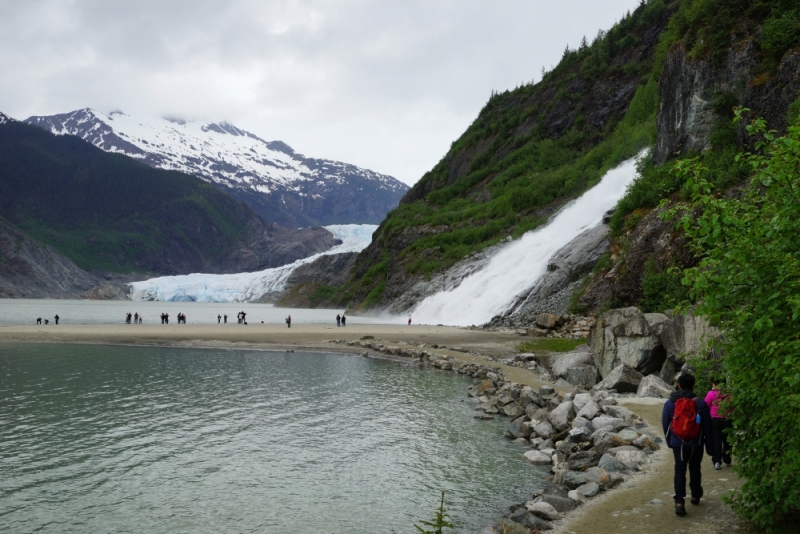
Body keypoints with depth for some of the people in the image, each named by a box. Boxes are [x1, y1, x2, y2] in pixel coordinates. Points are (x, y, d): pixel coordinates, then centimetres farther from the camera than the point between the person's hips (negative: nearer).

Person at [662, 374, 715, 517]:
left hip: (678, 443, 0)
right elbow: (707, 427, -4)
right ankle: (696, 496, 34)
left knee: (680, 471, 1)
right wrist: (710, 447, 3)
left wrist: (669, 441, 18)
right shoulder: (700, 403, -7)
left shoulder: (669, 403, -4)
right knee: (695, 469, 19)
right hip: (696, 444, 0)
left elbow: (665, 425, 4)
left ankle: (679, 501, -12)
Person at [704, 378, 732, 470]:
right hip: (727, 420, 2)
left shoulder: (711, 394, -10)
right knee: (727, 440, 17)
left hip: (715, 420, -2)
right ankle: (727, 460, 26)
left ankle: (717, 461, -8)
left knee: (716, 441, 2)